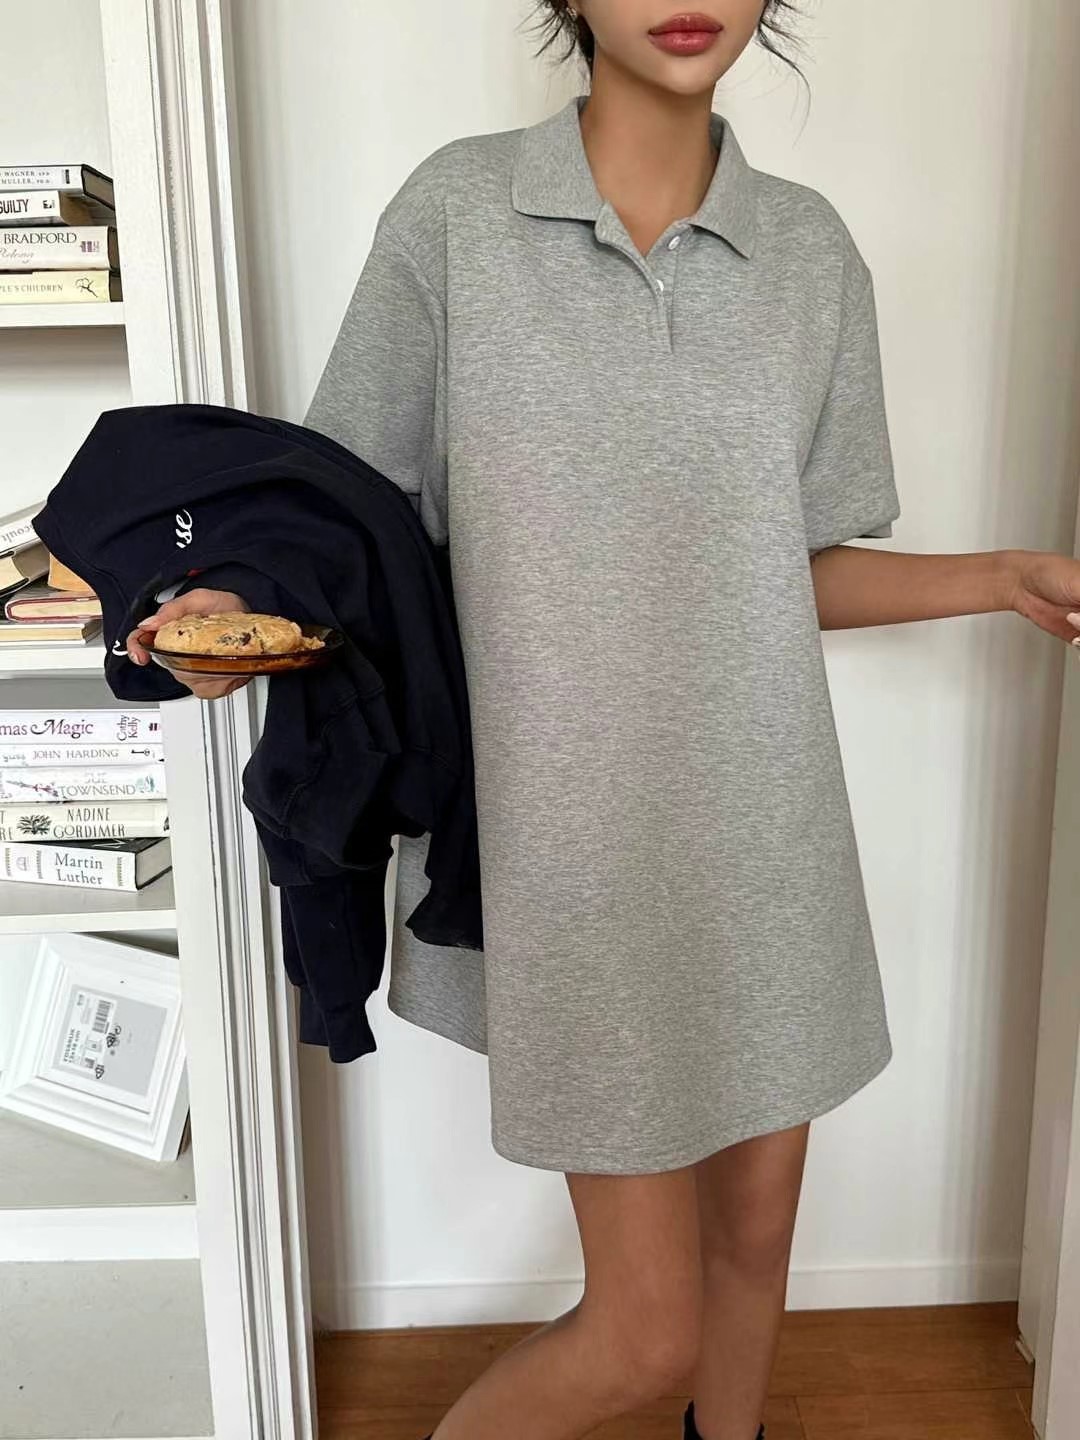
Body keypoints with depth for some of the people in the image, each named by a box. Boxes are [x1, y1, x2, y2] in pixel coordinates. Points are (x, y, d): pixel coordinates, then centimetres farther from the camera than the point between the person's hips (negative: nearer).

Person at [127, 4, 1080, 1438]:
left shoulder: (812, 249, 4)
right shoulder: (456, 211, -5)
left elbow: (799, 567, 9)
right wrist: (259, 609, -20)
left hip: (768, 831, 4)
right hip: (579, 844, -3)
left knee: (756, 1226, 20)